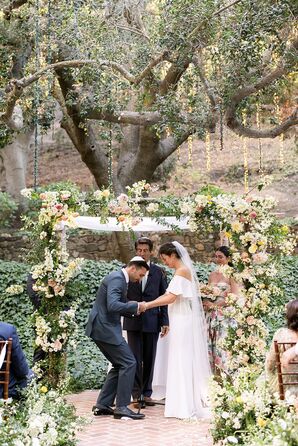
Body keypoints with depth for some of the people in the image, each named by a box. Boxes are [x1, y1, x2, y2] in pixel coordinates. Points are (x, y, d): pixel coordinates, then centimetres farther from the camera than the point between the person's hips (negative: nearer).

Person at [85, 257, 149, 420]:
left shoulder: (119, 278, 17)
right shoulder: (116, 279, -15)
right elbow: (113, 306, -27)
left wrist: (135, 309, 8)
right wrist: (136, 306, -18)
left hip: (102, 328, 11)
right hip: (105, 329, -11)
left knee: (120, 365, 15)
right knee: (128, 363, -7)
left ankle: (102, 405, 16)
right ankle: (121, 407, -4)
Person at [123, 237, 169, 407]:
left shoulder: (159, 272, 5)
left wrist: (165, 322, 0)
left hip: (152, 321, 1)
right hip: (133, 321, -1)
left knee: (149, 359, 6)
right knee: (135, 359, 0)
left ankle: (147, 393, 14)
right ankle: (136, 394, 7)